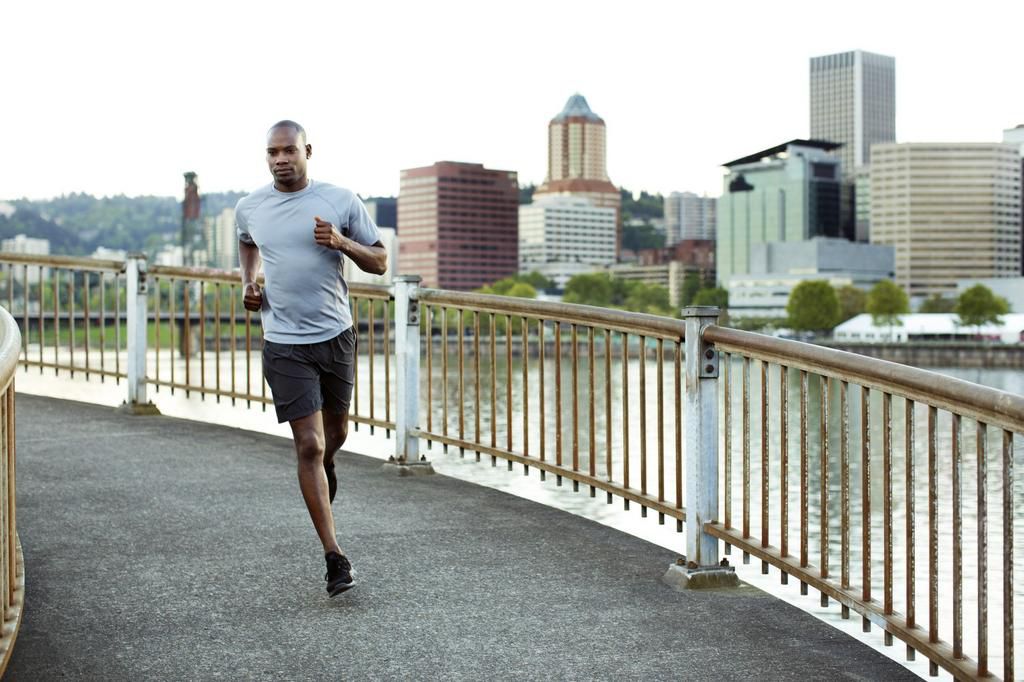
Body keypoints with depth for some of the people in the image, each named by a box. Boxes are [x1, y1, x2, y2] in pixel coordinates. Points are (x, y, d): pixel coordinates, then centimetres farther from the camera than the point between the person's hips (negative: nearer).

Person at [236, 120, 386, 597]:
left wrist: (341, 242, -18)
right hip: (285, 344, -1)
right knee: (308, 446, -8)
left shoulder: (340, 201, -5)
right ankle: (335, 558, -4)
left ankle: (326, 465, 60)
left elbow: (380, 262, 0)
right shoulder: (249, 208, 1)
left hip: (336, 335, 1)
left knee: (334, 432, 20)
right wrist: (248, 283, 6)